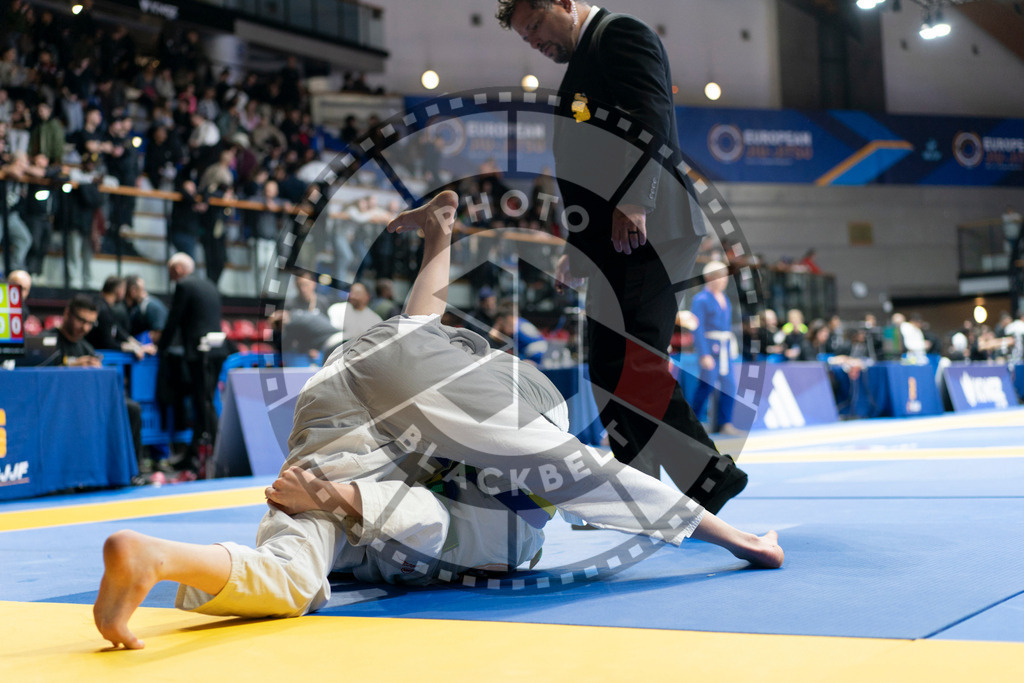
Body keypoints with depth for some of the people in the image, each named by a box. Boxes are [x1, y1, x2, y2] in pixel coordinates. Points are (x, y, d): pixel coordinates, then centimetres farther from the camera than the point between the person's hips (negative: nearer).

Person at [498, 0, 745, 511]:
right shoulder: (582, 61, 28)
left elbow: (650, 116, -16)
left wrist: (633, 203, -25)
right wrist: (577, 250, 26)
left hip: (643, 233, -10)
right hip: (614, 245, 10)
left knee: (627, 366, -16)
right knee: (611, 373, 8)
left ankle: (709, 475, -9)